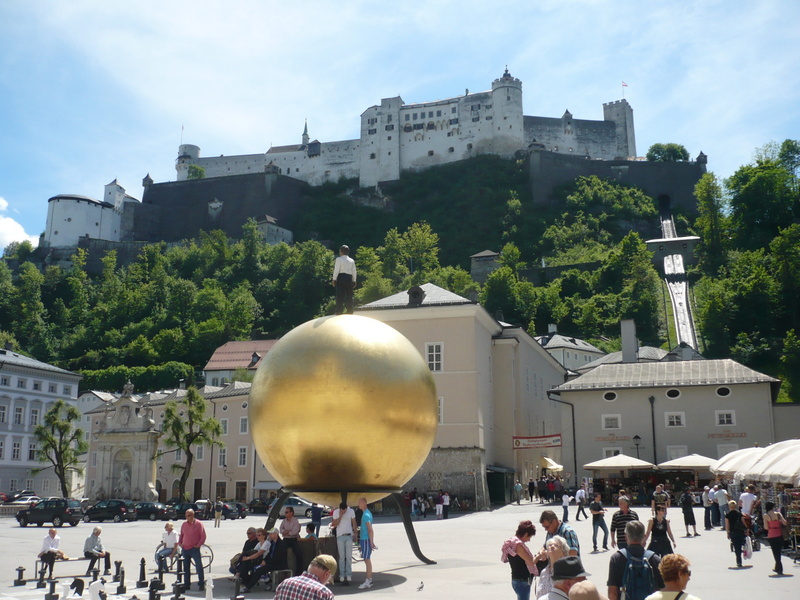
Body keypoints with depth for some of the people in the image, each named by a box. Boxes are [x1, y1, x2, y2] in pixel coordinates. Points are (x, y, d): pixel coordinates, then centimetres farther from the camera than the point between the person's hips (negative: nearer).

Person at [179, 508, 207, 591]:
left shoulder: (198, 524, -5)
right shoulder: (184, 524, 9)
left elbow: (203, 536, -5)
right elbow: (181, 535, 21)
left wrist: (198, 545, -10)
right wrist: (180, 543, 8)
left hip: (194, 549, -5)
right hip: (185, 549, 5)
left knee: (199, 566, -7)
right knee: (186, 567, 10)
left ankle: (201, 585, -3)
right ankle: (186, 584, 19)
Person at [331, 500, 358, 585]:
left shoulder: (351, 511, -1)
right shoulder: (336, 512, -2)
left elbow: (354, 523, 6)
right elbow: (335, 524, -6)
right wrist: (340, 516, -16)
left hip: (349, 536, 0)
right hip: (340, 536, 0)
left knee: (349, 556, -1)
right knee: (342, 557, 0)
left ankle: (348, 575, 2)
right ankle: (342, 576, 2)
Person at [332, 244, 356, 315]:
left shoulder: (339, 259, -2)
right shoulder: (352, 261, 13)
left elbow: (336, 270, -7)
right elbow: (354, 272, 11)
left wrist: (334, 279, -4)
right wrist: (354, 281, 17)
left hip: (341, 278, -4)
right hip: (349, 278, 5)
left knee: (340, 296, -6)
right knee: (349, 295, 8)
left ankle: (339, 312, -12)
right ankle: (350, 311, 8)